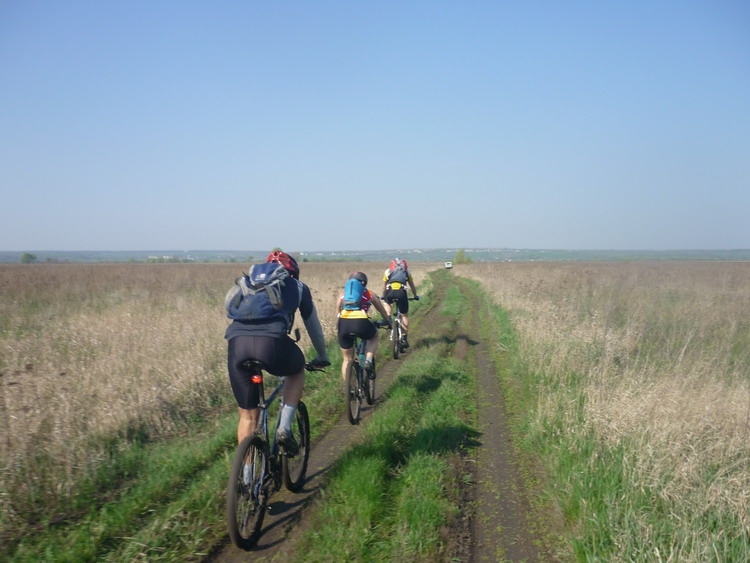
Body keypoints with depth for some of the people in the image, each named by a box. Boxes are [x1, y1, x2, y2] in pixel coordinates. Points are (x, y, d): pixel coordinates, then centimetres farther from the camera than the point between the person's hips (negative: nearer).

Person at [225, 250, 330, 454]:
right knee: (297, 370, 31)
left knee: (247, 415, 18)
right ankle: (284, 429, 18)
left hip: (236, 342, 3)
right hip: (272, 340, -3)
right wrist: (322, 356, 52)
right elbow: (313, 325, 36)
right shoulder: (298, 287, 27)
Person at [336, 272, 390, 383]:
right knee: (374, 337, 32)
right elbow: (383, 311, 34)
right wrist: (387, 322, 53)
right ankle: (368, 361, 10)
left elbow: (337, 313, 39)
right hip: (361, 323, -2)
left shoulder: (343, 295, 28)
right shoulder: (369, 294, 23)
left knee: (347, 359, 19)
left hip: (343, 324, 2)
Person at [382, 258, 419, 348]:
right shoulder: (406, 272, 27)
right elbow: (412, 287, 36)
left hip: (390, 292, 0)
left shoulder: (388, 272, 26)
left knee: (386, 303, 35)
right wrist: (415, 296, 52)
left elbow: (384, 287, 34)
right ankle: (405, 338, 11)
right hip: (401, 292, 0)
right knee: (404, 315, 15)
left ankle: (388, 317, 10)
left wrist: (383, 296, 51)